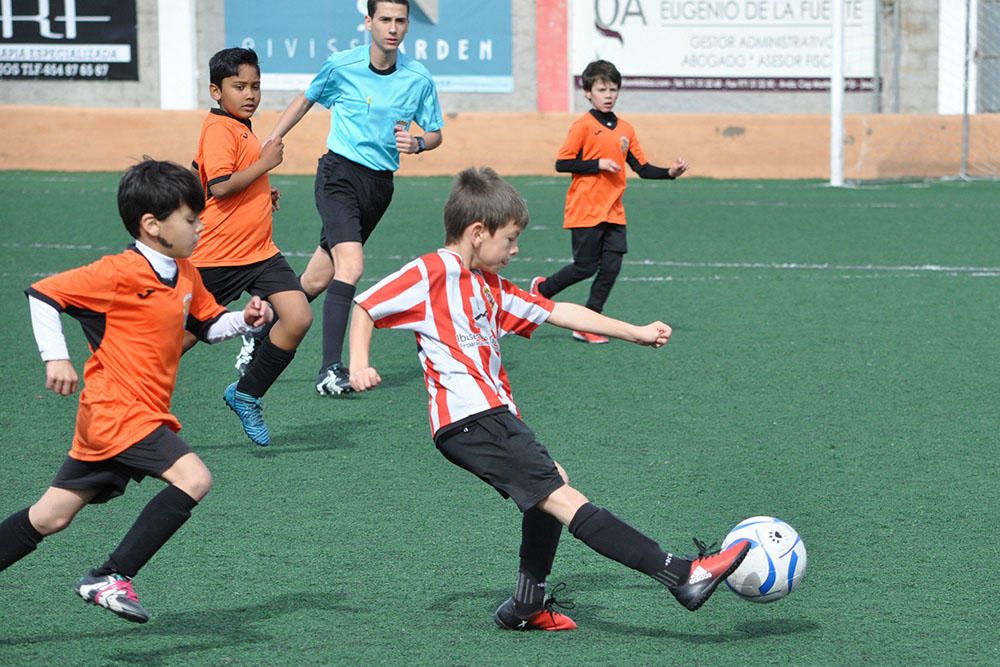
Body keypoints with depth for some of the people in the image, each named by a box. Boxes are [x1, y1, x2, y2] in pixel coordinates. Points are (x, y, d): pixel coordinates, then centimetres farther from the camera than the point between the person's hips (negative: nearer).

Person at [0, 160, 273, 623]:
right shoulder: (119, 274, -14)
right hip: (117, 411, -9)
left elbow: (208, 325, 24)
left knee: (50, 517, 12)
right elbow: (42, 293, -11)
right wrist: (55, 358, -14)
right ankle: (111, 578, -20)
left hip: (144, 415, 9)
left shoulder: (185, 275, 11)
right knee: (192, 478, -22)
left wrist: (245, 320, 5)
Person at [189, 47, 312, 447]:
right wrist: (265, 163, -18)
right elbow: (219, 187, -26)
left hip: (260, 253, 8)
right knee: (186, 335, 3)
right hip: (218, 257, -8)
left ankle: (247, 395, 5)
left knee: (298, 318, -10)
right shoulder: (219, 129, -14)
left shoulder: (241, 129, 16)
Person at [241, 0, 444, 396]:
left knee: (318, 279, 8)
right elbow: (306, 100, 15)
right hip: (340, 173, -3)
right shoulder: (341, 66, -5)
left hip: (379, 185, 3)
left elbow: (435, 133, 10)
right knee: (351, 265, -24)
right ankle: (330, 369, -24)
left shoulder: (419, 80, 0)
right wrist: (272, 141, 12)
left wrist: (417, 143, -12)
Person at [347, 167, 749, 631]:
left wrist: (635, 332, 24)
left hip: (493, 414, 11)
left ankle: (527, 605, 27)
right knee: (560, 497, -14)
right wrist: (359, 364, -15)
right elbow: (366, 306, 0)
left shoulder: (491, 288, 22)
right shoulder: (433, 272, -3)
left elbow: (558, 313, 24)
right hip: (469, 418, -11)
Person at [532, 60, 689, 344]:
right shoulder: (583, 126, -7)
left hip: (613, 212, 5)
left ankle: (587, 326, 7)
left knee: (611, 267, -2)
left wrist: (670, 172, -3)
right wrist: (599, 164, -16)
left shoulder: (625, 129, 10)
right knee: (586, 267, -2)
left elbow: (642, 168, 12)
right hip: (585, 211, -5)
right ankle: (543, 288, 24)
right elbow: (562, 163, -10)